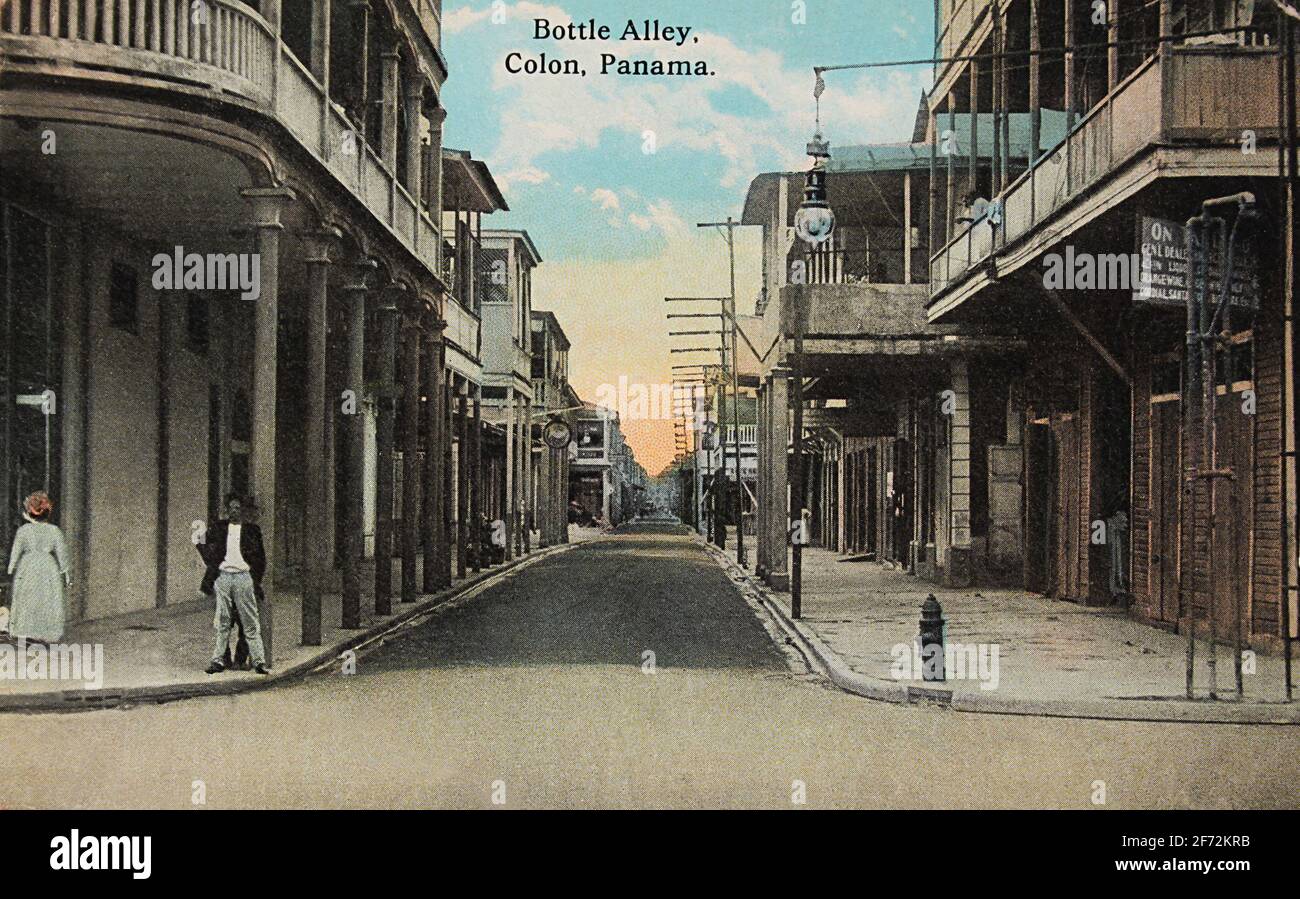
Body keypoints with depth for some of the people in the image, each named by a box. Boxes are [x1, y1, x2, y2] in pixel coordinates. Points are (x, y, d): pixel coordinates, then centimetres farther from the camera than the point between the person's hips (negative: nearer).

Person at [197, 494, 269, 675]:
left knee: (251, 622, -3)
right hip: (222, 576, 1)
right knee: (222, 622, 2)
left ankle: (259, 661, -3)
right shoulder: (218, 528, 11)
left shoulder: (252, 530, 8)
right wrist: (201, 542, -5)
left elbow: (260, 558, 8)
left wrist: (256, 581, 1)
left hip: (244, 577, -1)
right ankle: (218, 660, 6)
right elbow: (210, 556, 11)